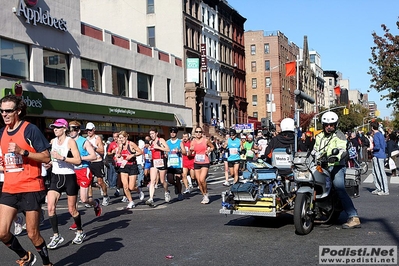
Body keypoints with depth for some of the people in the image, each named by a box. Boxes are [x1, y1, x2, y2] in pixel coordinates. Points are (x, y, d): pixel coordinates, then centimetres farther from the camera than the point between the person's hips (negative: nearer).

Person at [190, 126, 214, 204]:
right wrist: (191, 150, -12)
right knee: (199, 181, 5)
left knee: (202, 179, -19)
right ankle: (204, 196, 22)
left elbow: (212, 147, 12)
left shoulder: (206, 140, -4)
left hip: (205, 163, -4)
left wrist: (209, 150, -8)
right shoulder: (193, 142, 3)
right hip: (196, 163, 4)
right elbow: (189, 154, 9)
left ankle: (206, 194, 4)